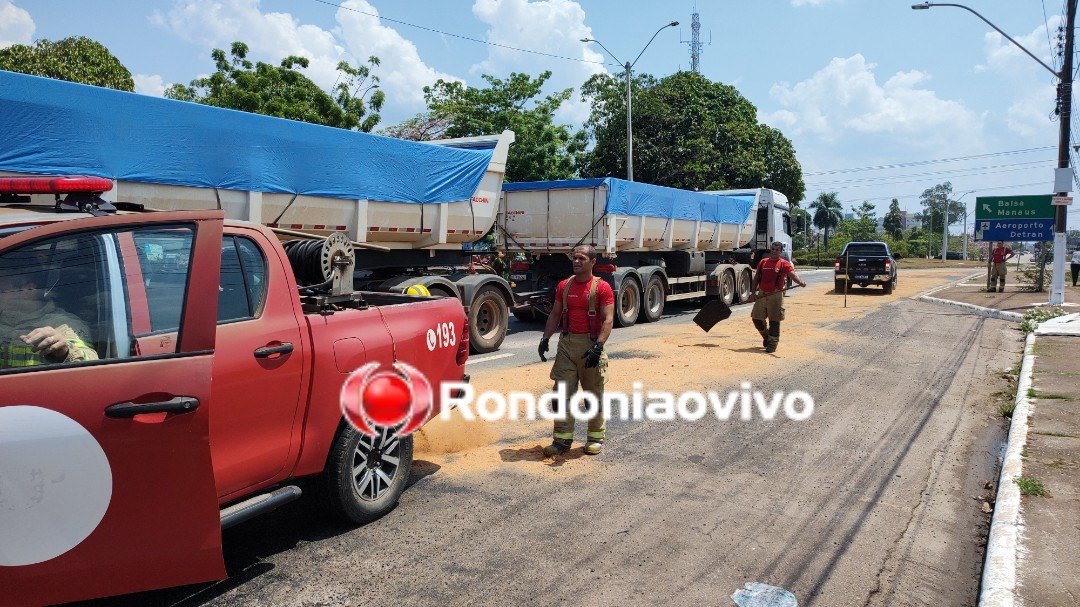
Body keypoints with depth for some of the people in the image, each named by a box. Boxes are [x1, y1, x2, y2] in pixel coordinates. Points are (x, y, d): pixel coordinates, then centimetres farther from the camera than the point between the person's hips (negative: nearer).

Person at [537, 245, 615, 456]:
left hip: (591, 344, -4)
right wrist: (545, 338, 2)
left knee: (594, 393, 7)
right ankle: (562, 438, 11)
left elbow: (608, 319, -13)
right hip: (567, 343, 4)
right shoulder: (564, 286, 9)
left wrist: (598, 346, -25)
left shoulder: (602, 287, -7)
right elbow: (555, 314, 14)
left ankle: (595, 437, 21)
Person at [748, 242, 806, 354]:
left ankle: (772, 344, 8)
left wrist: (800, 282, -39)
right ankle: (766, 336, 34)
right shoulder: (763, 262, 10)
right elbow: (756, 278, 12)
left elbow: (792, 274, -19)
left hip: (775, 296, -4)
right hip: (762, 295, 5)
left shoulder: (784, 264, -3)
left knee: (774, 321, -2)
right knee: (756, 318, 8)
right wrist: (753, 292, 4)